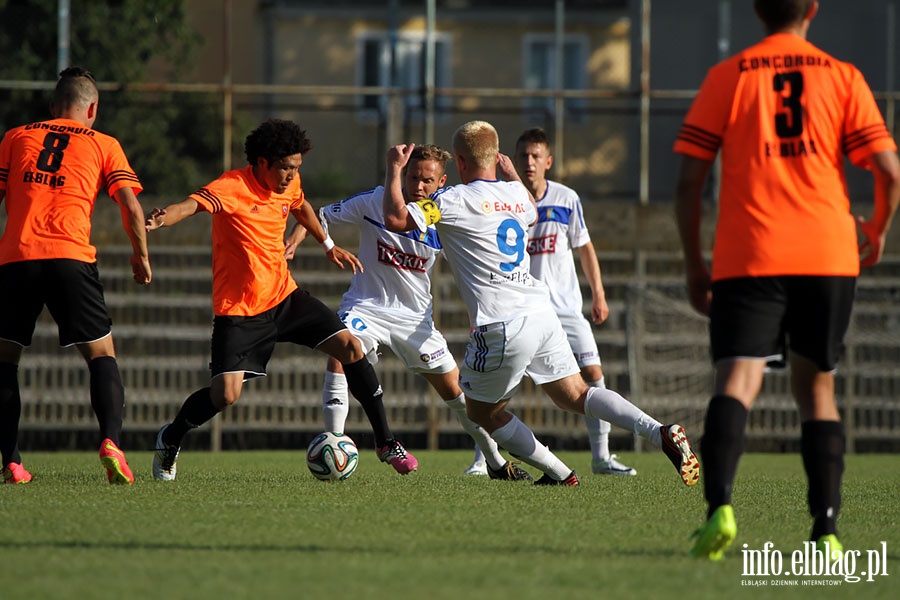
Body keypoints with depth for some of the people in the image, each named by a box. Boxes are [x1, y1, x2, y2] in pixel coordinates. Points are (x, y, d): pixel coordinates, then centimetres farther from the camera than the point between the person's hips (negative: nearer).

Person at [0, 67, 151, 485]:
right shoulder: (103, 145, 14)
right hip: (71, 258, -1)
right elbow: (130, 206, 4)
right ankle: (110, 441, -17)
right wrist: (141, 255, 16)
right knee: (101, 354, 6)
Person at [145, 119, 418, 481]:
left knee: (350, 348, -5)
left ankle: (385, 442, 9)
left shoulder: (289, 186, 2)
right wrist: (161, 219, -60)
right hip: (239, 310, -6)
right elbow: (192, 205, -39)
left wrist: (328, 245, 38)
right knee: (225, 395, -15)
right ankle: (170, 440, 16)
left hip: (284, 297, 6)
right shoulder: (232, 187, -20)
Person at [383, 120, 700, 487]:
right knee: (575, 396, 13)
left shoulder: (456, 201, -8)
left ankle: (558, 474, 10)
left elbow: (395, 219, -14)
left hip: (502, 327, -7)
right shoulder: (514, 194, 14)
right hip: (542, 314, 7)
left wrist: (394, 169, -2)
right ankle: (661, 434, -5)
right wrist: (512, 174, 50)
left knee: (482, 411, 13)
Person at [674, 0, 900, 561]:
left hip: (748, 257, -1)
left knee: (737, 382, -11)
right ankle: (826, 530, 8)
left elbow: (689, 181, 2)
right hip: (829, 255, 2)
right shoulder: (843, 78, 7)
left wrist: (695, 265, 11)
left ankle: (720, 506, -35)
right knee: (817, 387, 15)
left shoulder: (727, 78, 5)